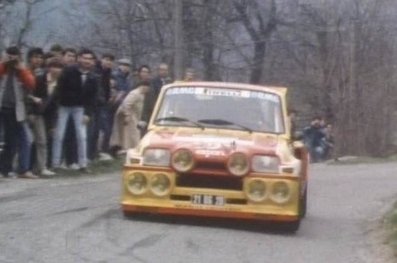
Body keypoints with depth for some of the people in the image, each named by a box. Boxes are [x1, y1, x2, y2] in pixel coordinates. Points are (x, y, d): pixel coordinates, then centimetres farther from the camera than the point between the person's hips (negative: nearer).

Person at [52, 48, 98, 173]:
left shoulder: (93, 78, -3)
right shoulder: (68, 71, -16)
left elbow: (91, 97, 1)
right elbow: (59, 88, -16)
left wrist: (87, 113, -7)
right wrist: (56, 106, -20)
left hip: (79, 108, 3)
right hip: (64, 106, -3)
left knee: (82, 136, -1)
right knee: (59, 135, -2)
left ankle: (83, 164, 6)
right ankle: (55, 164, 5)